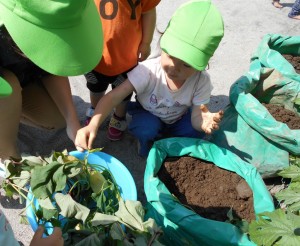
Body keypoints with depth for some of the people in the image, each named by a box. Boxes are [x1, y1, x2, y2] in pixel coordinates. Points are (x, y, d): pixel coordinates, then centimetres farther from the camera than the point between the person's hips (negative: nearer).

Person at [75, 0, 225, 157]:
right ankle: (146, 145, 3)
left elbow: (196, 117, -25)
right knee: (147, 127, -33)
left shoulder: (202, 81, -28)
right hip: (148, 117, -2)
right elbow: (113, 97, -39)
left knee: (196, 128, -26)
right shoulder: (148, 70, -34)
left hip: (179, 119, 2)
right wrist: (92, 126, -53)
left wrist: (203, 121, -51)